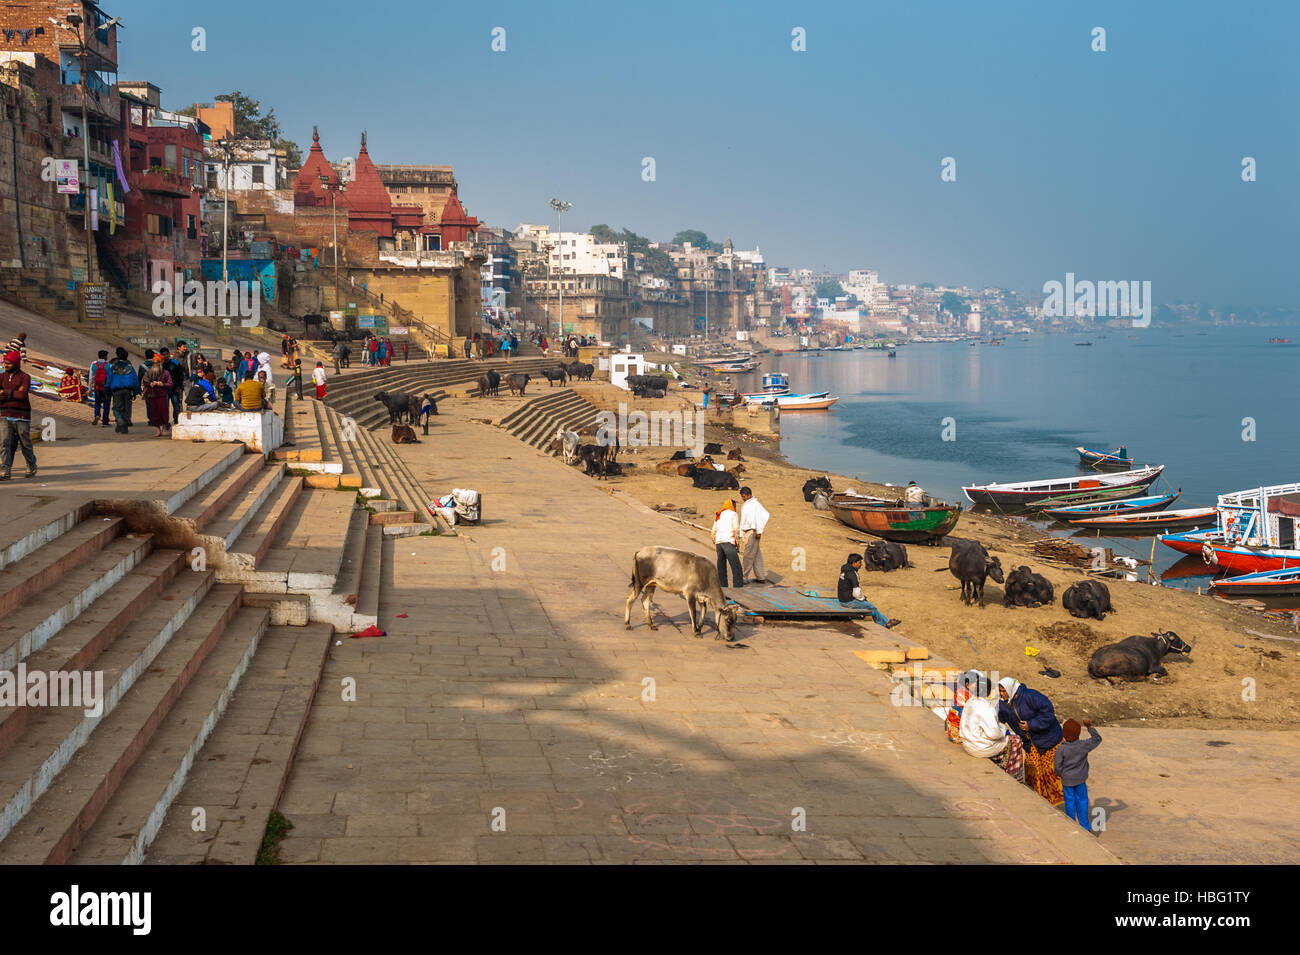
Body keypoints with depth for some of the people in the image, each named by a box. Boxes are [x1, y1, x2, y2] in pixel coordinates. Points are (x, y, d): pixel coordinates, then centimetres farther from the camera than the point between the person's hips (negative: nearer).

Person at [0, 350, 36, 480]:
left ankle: (32, 469, 26)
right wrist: (14, 393, -12)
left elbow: (23, 395, -19)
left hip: (21, 417, -3)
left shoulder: (25, 377, -4)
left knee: (26, 444, 7)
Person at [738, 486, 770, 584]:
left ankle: (744, 577, -5)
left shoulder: (755, 504, -9)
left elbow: (765, 515, -18)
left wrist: (759, 531, -20)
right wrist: (741, 535, 17)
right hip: (746, 532, 9)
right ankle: (761, 577, 12)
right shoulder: (744, 506, 18)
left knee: (748, 555, -8)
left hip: (753, 532, -9)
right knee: (756, 556, 9)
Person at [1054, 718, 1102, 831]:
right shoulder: (1083, 745, -15)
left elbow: (1057, 767, -12)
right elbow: (1097, 739, 0)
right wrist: (1090, 727, 3)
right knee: (1082, 801, 13)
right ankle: (1085, 827, 20)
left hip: (1067, 779, -1)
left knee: (1070, 802, 12)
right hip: (1080, 779, 1)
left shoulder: (1061, 749, -20)